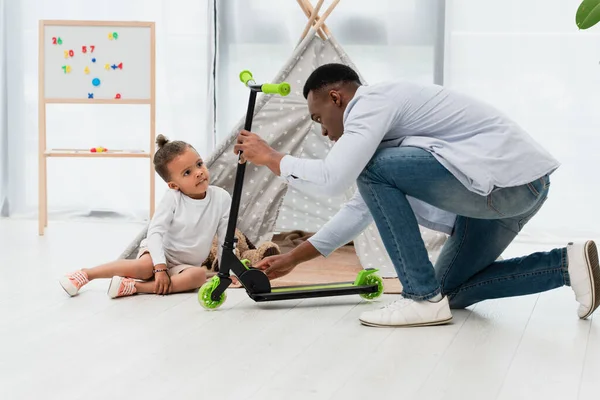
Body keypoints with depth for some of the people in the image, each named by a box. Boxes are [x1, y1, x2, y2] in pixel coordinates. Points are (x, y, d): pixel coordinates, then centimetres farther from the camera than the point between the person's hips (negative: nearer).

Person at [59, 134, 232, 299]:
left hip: (184, 265, 3)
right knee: (146, 266, -37)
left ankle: (134, 286, -36)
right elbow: (155, 232, -20)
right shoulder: (172, 198, -16)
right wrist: (160, 267, -30)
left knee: (200, 275, -32)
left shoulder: (222, 198, -10)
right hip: (159, 253, -3)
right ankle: (86, 273, -20)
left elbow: (225, 239, -2)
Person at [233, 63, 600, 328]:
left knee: (373, 168, -11)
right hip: (523, 184, 11)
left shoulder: (370, 101, -7)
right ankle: (568, 263, 10)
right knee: (452, 288, 19)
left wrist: (270, 157, -2)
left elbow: (332, 179, -20)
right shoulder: (380, 115, 23)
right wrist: (293, 258, 30)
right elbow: (364, 206, 29)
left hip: (508, 177, -11)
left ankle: (424, 299, -9)